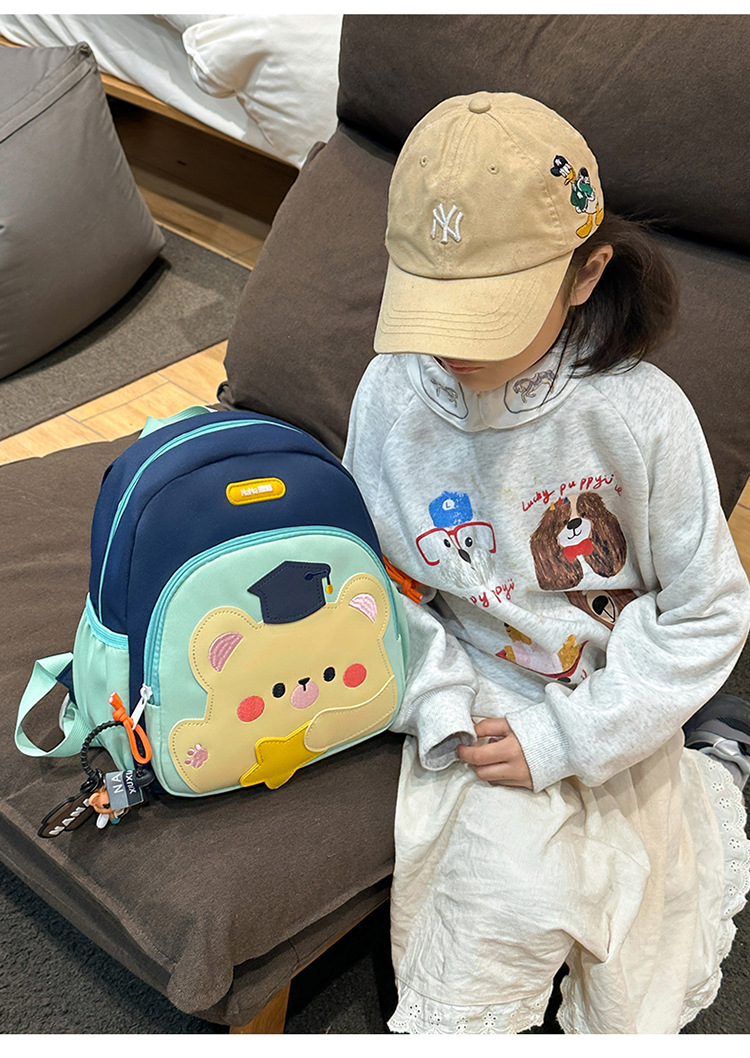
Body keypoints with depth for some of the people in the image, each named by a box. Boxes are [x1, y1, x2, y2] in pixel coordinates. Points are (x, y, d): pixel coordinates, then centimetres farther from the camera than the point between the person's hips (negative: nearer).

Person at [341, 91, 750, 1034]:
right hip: (476, 700, 1)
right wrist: (443, 709, -14)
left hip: (611, 715, -1)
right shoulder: (392, 396, -13)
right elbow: (381, 579, 0)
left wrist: (566, 737, -16)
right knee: (512, 896, -25)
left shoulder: (640, 415, -21)